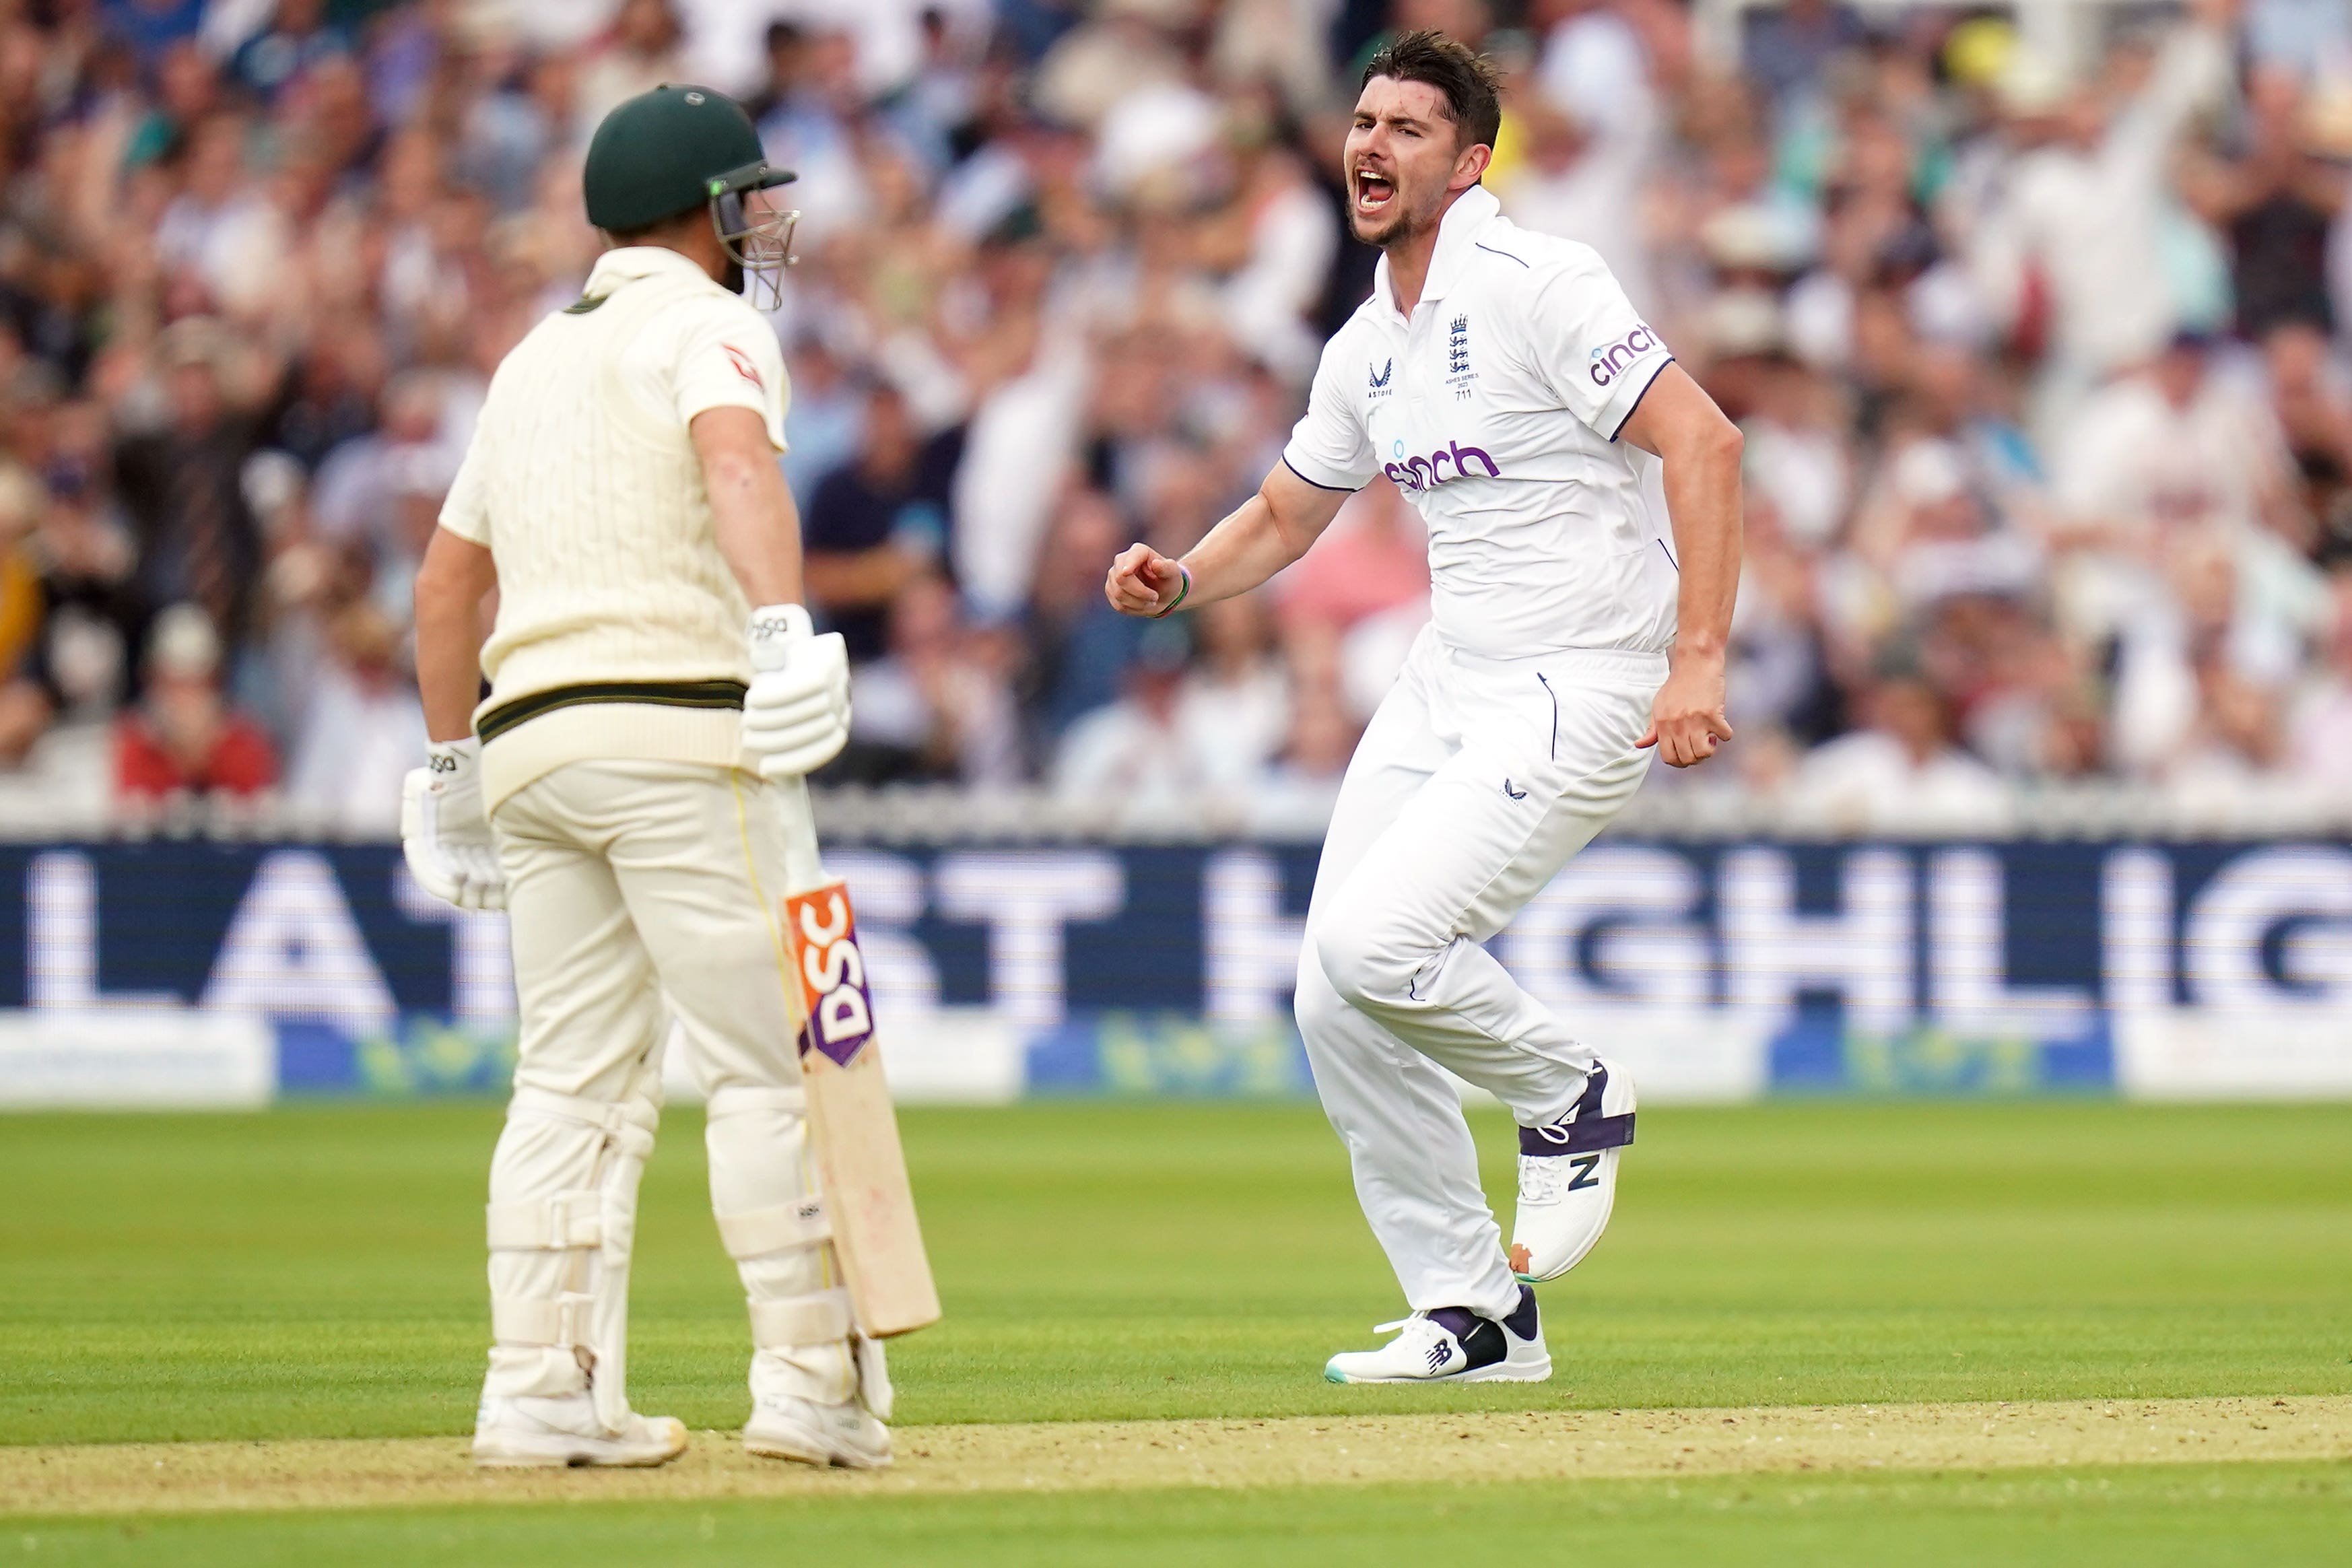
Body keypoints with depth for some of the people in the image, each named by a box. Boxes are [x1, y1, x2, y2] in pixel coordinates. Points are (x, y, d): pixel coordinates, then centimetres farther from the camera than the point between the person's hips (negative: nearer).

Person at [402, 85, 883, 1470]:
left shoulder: (535, 358, 24)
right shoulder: (708, 326, 0)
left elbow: (449, 576, 27)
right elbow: (737, 460, -23)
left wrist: (453, 768, 33)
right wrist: (782, 624, -37)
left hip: (530, 735, 8)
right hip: (677, 726, -7)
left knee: (577, 1081, 8)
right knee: (770, 1066, -5)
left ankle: (545, 1392, 2)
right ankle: (814, 1384, -9)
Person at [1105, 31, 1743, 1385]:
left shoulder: (1536, 284, -14)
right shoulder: (1368, 347, 11)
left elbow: (1702, 442, -21)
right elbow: (1285, 516, 24)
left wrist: (1700, 656, -29)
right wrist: (1180, 581, 2)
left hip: (1585, 689, -9)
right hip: (1446, 684, 9)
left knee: (1371, 943, -22)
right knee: (1336, 1009, 2)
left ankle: (1570, 1097, 7)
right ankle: (1474, 1317, 13)